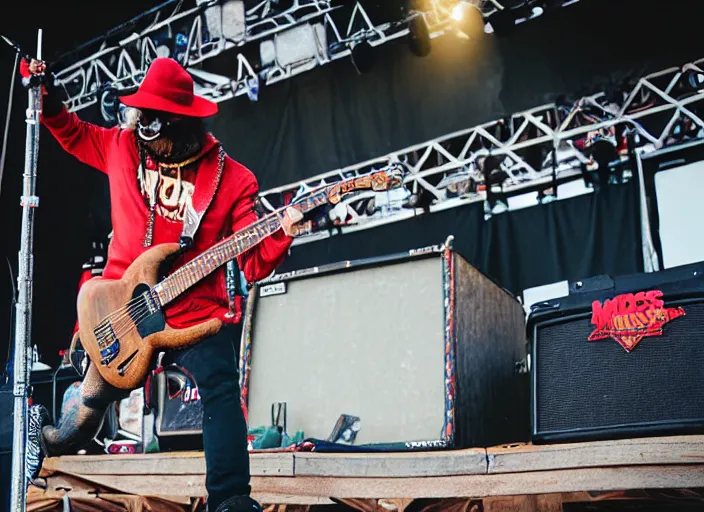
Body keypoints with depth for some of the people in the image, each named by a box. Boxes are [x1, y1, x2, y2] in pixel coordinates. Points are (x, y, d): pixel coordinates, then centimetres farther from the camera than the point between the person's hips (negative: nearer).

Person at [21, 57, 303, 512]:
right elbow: (74, 133, 21)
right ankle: (62, 442, 54)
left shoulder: (231, 180, -11)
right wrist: (50, 100, 4)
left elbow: (254, 264, -13)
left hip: (196, 307, -3)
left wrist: (281, 235, -32)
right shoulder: (124, 146, -2)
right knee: (96, 391, 23)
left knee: (221, 392, -20)